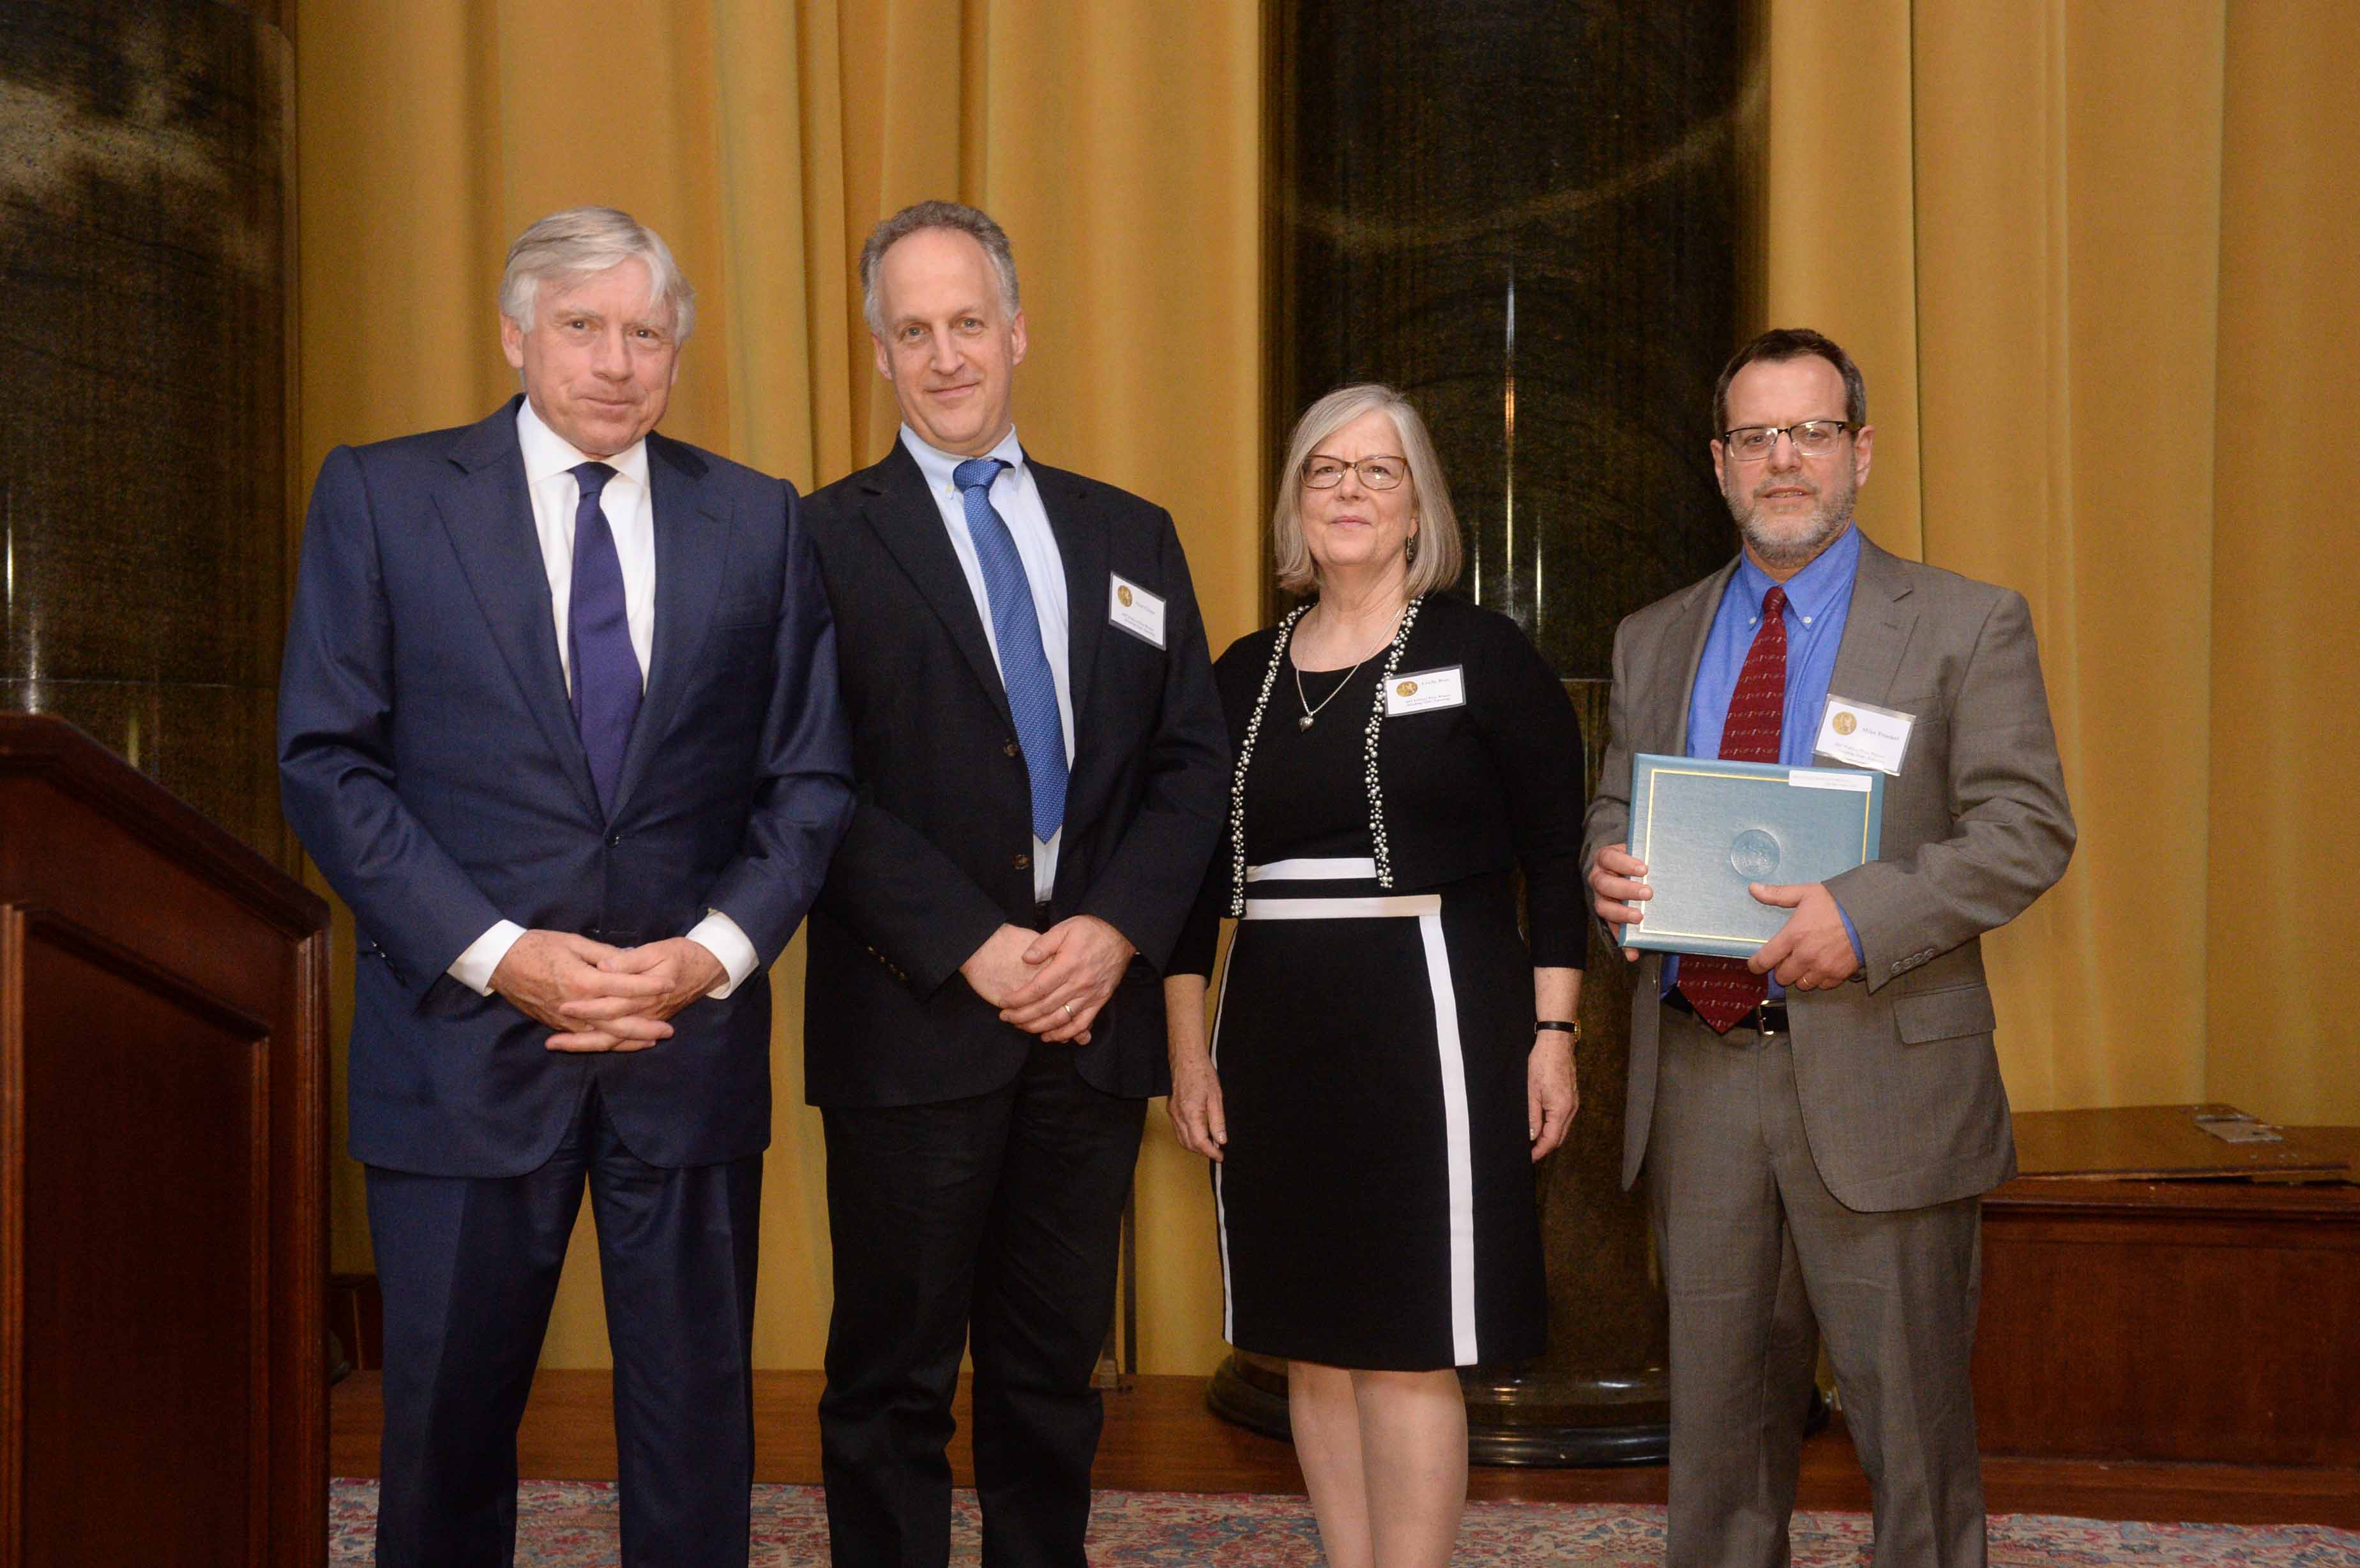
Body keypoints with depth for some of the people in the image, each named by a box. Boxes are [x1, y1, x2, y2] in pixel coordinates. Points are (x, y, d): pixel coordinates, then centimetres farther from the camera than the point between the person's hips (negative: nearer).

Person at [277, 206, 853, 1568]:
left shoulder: (759, 521, 7)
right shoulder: (381, 496, 2)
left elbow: (810, 777, 6)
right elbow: (329, 762, -4)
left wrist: (718, 951, -10)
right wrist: (495, 952, -14)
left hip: (694, 1034, 2)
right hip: (466, 1034, -1)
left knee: (699, 1423, 10)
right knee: (449, 1420, 10)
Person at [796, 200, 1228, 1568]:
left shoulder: (1131, 535, 13)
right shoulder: (829, 541, 0)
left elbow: (1195, 759, 8)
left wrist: (1117, 928, -7)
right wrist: (971, 947, -15)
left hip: (1094, 1015, 4)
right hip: (916, 1024, -4)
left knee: (1055, 1371, 13)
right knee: (894, 1381, 5)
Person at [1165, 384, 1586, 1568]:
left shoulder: (1484, 654, 0)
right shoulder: (1245, 674, 11)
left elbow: (1555, 859, -2)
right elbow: (1199, 877, 13)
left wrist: (1552, 1036, -8)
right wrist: (1189, 1051, 8)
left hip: (1429, 1021, -4)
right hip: (1277, 1030, 5)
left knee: (1407, 1346, -3)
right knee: (1315, 1341, 9)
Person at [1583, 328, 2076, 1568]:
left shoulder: (1967, 626, 0)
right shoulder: (1653, 641, 13)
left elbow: (2026, 828, -7)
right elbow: (1614, 811, 19)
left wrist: (1866, 916, -21)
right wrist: (1608, 864, -5)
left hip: (1876, 1077, -4)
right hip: (1695, 1078, 4)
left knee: (1907, 1408, 4)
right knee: (1717, 1403, 14)